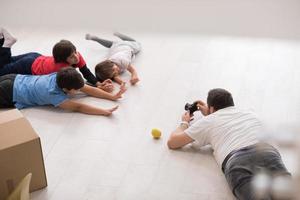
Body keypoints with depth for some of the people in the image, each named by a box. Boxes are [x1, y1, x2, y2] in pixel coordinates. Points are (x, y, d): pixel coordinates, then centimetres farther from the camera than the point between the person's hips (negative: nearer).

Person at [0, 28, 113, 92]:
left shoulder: (77, 56, -28)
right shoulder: (61, 66, -45)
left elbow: (87, 74, -25)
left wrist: (99, 83, -43)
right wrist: (100, 87, -51)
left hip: (38, 58, 7)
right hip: (29, 67, -7)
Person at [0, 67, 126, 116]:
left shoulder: (62, 77, -16)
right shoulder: (52, 93, -35)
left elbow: (90, 90, -10)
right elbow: (78, 107, -39)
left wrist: (112, 97, -17)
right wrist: (105, 112, -46)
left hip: (17, 79, 7)